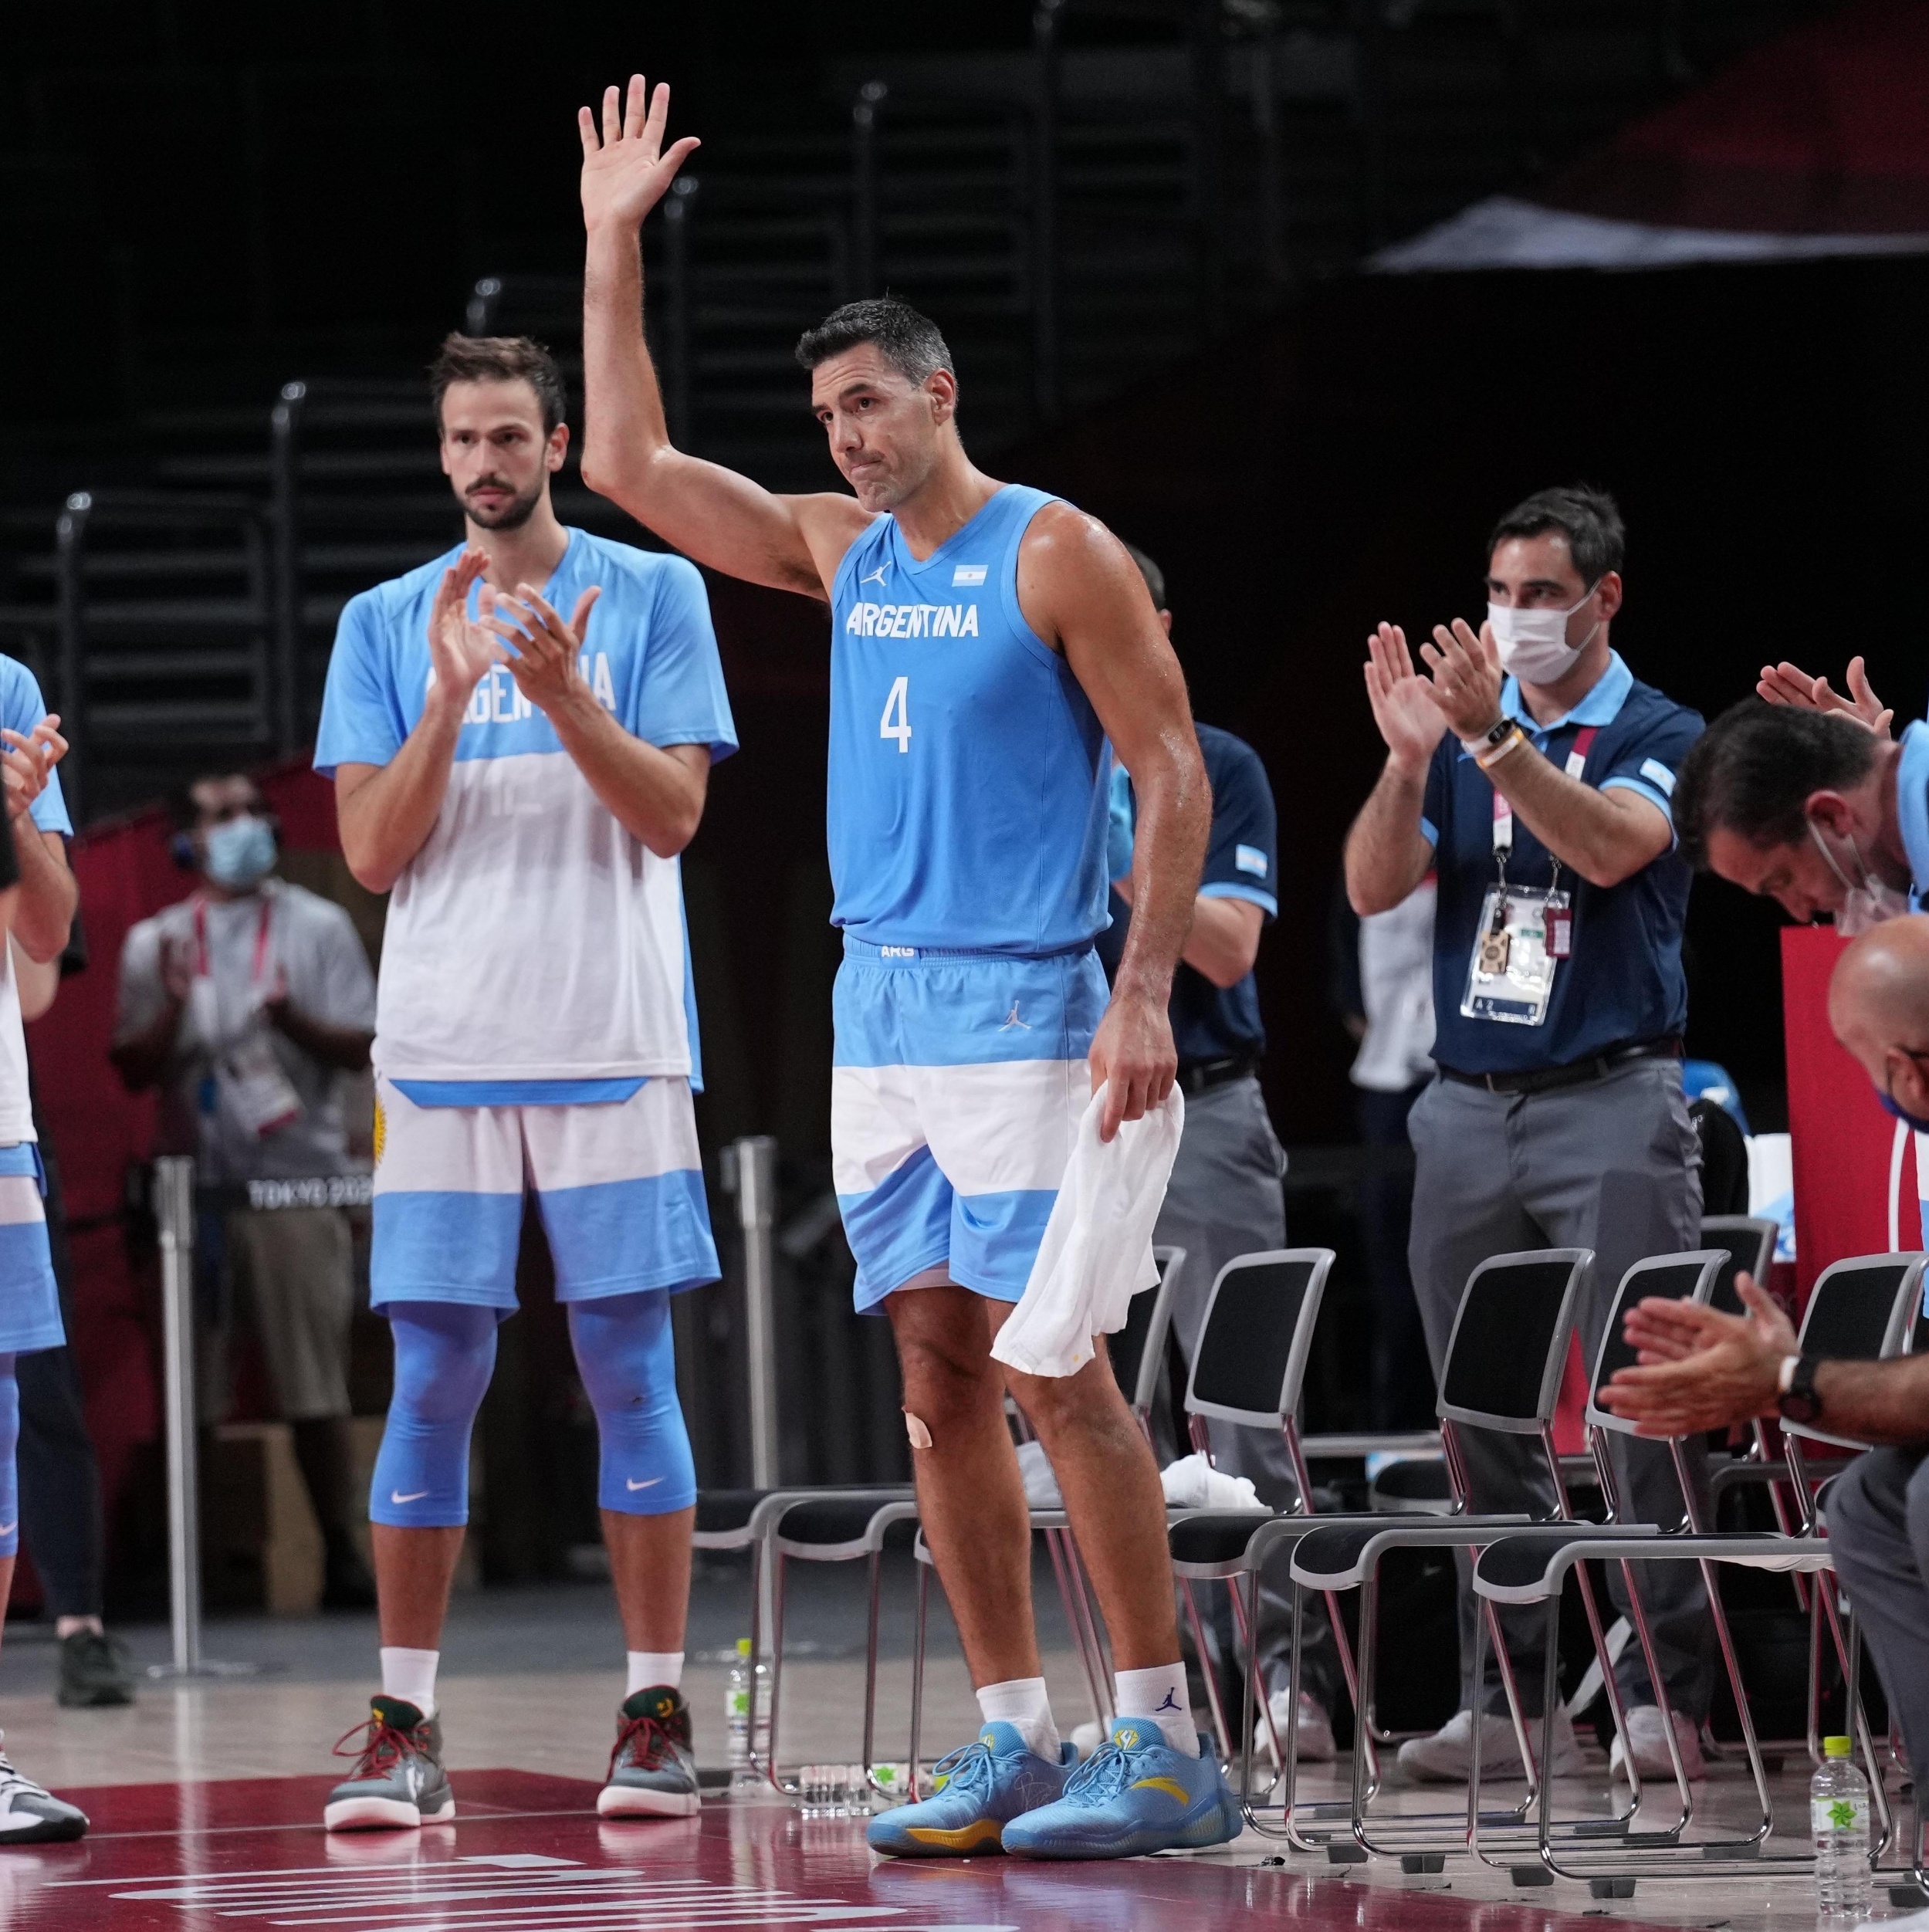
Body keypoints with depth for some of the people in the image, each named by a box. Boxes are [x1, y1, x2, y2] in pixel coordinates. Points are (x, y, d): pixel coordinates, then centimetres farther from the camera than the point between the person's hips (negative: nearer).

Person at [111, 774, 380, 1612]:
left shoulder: (318, 928, 8)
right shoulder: (154, 943, 11)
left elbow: (362, 1047, 4)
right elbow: (133, 1070, 10)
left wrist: (294, 1021, -15)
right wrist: (172, 1009, -8)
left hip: (295, 1177, -1)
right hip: (192, 1182, 1)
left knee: (314, 1383, -4)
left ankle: (341, 1553, -2)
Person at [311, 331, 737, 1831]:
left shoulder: (652, 595, 4)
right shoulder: (387, 625, 10)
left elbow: (673, 817, -4)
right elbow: (373, 852, 2)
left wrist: (564, 695, -18)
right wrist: (449, 697, -12)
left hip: (614, 1046, -2)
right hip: (444, 1046, 2)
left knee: (630, 1372, -1)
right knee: (433, 1383, 1)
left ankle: (657, 1717, 2)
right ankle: (405, 1731, 4)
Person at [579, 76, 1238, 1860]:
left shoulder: (1053, 554, -7)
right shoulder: (843, 553, 13)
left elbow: (1174, 773, -9)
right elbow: (630, 466, 15)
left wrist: (1145, 994, -17)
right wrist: (615, 248, 10)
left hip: (1018, 1010, -7)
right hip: (877, 1007, 7)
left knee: (1054, 1368, -10)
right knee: (940, 1386, 4)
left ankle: (1164, 1745, -9)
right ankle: (1015, 1740, 8)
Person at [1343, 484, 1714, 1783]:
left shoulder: (1661, 737, 1)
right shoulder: (1462, 727, 13)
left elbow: (1610, 846, -19)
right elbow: (1374, 887, 2)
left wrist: (1496, 739, -29)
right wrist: (1408, 758, -14)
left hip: (1613, 1101, -4)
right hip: (1470, 1106, 4)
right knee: (1485, 1417, 4)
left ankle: (1668, 1696, -7)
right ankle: (1505, 1697, 8)